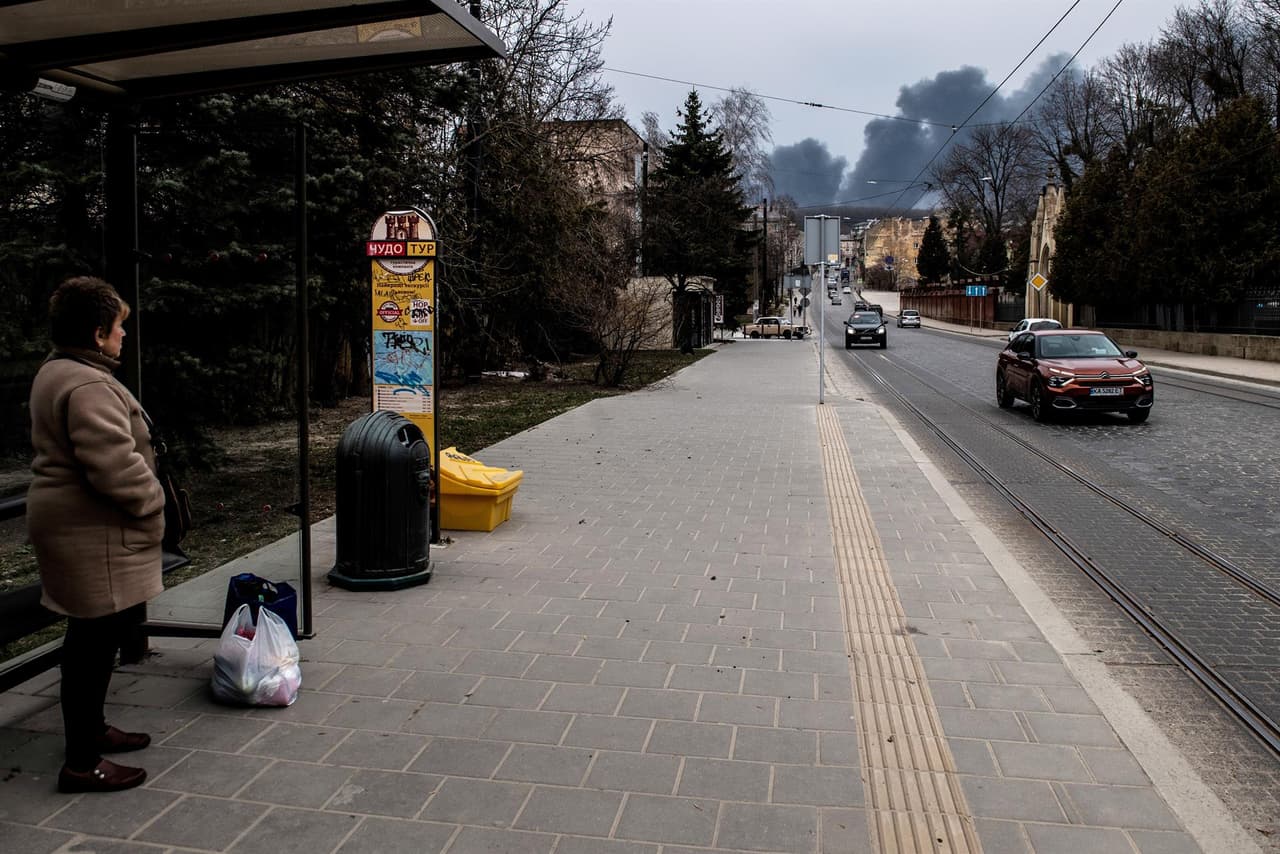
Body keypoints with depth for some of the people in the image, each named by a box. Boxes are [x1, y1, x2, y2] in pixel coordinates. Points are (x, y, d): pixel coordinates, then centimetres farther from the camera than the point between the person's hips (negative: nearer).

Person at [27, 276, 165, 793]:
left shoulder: (56, 373, 14)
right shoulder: (88, 387, -22)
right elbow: (116, 466, -27)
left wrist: (142, 499, 20)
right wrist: (152, 503, -10)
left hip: (74, 525, 11)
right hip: (94, 535, -11)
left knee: (95, 636, 21)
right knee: (96, 639, -3)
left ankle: (90, 728, 36)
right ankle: (82, 764, 6)